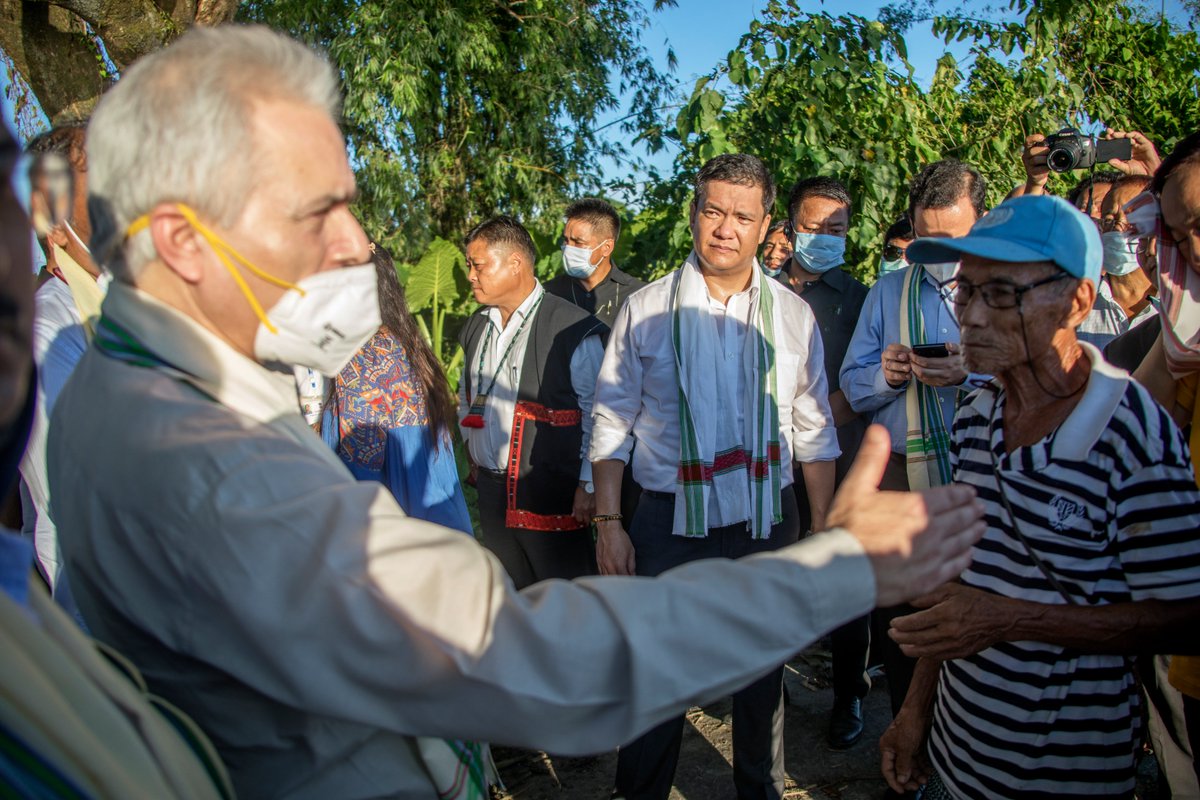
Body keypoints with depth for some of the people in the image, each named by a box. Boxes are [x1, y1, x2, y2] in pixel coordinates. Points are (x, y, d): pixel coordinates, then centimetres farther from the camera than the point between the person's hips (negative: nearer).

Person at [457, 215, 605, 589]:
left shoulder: (573, 329, -13)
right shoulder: (476, 327, 10)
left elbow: (598, 413, -11)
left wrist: (588, 485, -12)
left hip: (551, 495, -7)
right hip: (491, 491, 7)